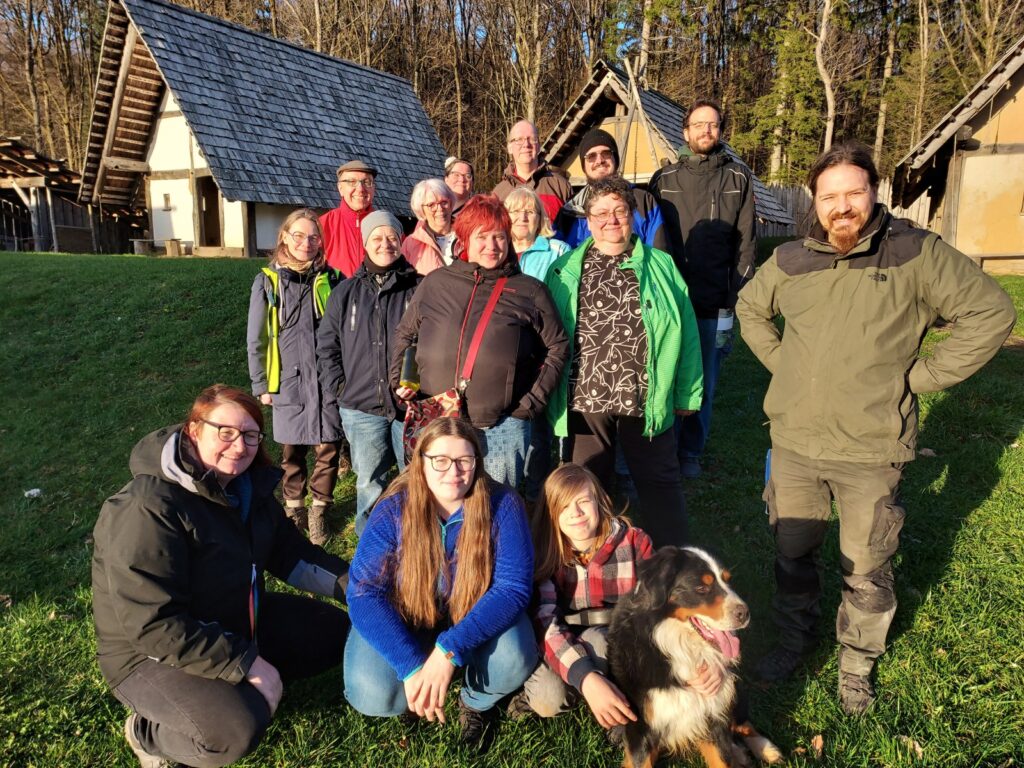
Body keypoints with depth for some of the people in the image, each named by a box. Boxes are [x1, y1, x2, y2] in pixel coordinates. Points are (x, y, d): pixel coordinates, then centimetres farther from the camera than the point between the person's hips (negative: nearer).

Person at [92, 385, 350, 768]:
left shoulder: (249, 487, -4)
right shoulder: (147, 510, -29)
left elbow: (292, 555, 5)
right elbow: (152, 626, -31)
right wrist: (246, 665, -28)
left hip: (235, 621, 8)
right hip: (150, 652, -8)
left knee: (335, 632, 5)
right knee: (236, 732, -29)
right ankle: (147, 731, 1)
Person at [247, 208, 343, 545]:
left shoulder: (327, 280, 2)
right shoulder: (268, 281, 1)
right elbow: (256, 339, 5)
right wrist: (261, 386, 4)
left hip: (326, 380, 0)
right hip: (288, 382, 0)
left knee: (328, 449, 1)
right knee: (292, 453, 10)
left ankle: (319, 511, 21)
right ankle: (293, 509, 30)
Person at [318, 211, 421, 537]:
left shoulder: (419, 289, 0)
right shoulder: (346, 292, 8)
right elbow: (326, 344, 13)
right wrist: (338, 385, 3)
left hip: (410, 404, -1)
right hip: (361, 407, 2)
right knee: (369, 483, 11)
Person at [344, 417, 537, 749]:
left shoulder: (502, 504, -22)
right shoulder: (394, 510, -21)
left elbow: (513, 587, -25)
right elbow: (364, 592, -23)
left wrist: (449, 649, -36)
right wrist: (412, 666, -34)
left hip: (476, 620, 0)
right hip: (406, 618, 1)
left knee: (513, 662, -30)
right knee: (373, 696, -24)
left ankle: (477, 702, 7)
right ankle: (419, 689, 13)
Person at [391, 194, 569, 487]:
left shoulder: (529, 291, 5)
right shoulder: (436, 282, 9)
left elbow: (557, 347, 7)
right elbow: (404, 335, 19)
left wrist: (533, 400, 0)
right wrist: (399, 381, 7)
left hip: (503, 427, -1)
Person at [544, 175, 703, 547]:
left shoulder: (660, 266, 4)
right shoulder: (565, 270, 6)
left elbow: (684, 331, 3)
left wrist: (686, 394, 1)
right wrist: (550, 393, 1)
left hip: (645, 400, -1)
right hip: (584, 400, 1)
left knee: (660, 483, 10)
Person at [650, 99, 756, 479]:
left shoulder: (739, 178, 8)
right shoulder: (664, 179, 8)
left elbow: (745, 242, 5)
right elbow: (653, 238, 6)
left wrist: (739, 296, -3)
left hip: (716, 302, 0)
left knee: (704, 383, 7)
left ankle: (691, 453, 22)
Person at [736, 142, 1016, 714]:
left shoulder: (918, 253, -7)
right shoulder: (790, 261, 3)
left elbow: (992, 313, -5)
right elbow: (751, 308, 21)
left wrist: (921, 375, -8)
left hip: (872, 448, -3)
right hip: (794, 442, 3)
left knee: (866, 569, 11)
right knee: (793, 553, 17)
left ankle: (858, 663, 35)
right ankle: (796, 639, 40)